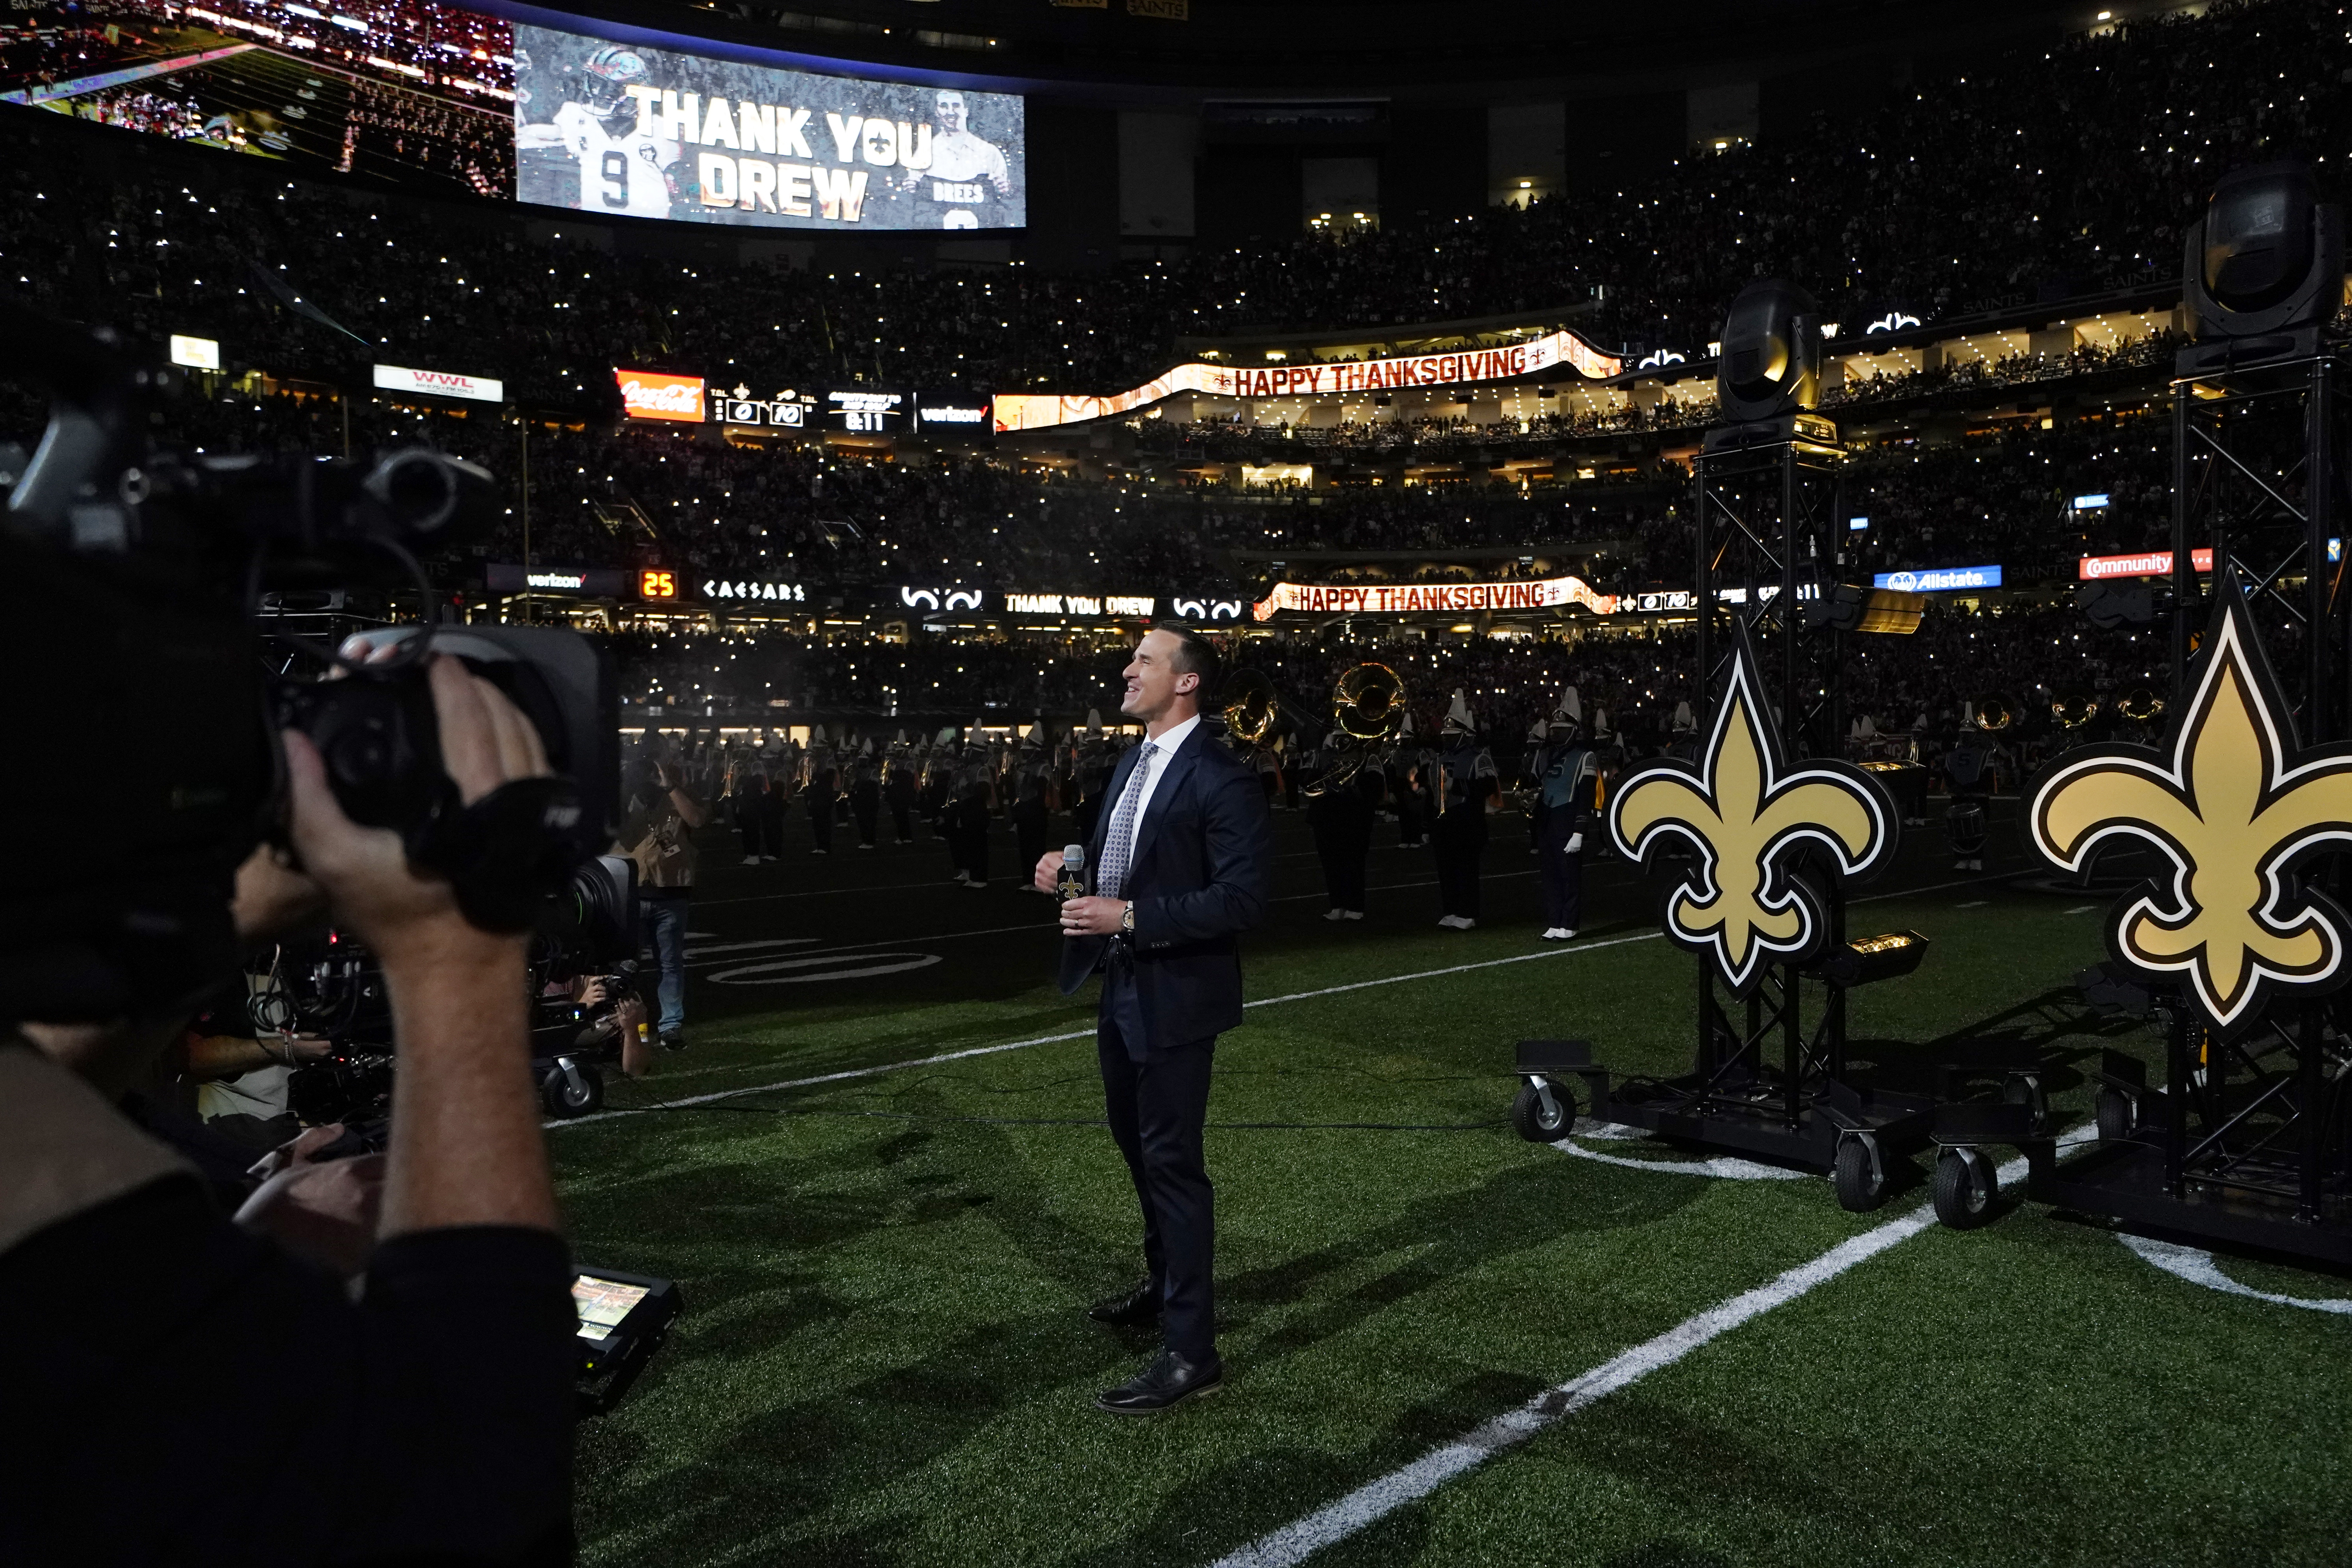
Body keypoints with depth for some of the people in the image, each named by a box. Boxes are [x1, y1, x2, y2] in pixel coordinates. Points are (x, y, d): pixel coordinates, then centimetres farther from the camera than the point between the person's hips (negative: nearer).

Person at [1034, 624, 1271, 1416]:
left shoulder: (1220, 778, -19)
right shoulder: (1132, 765, 9)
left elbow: (1241, 898, -24)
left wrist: (1131, 918, -27)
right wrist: (1072, 864, -1)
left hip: (1174, 995, -9)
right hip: (1120, 987, 10)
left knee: (1173, 1161, -3)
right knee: (1137, 1143, 24)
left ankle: (1190, 1350, 8)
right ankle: (1165, 1283, 46)